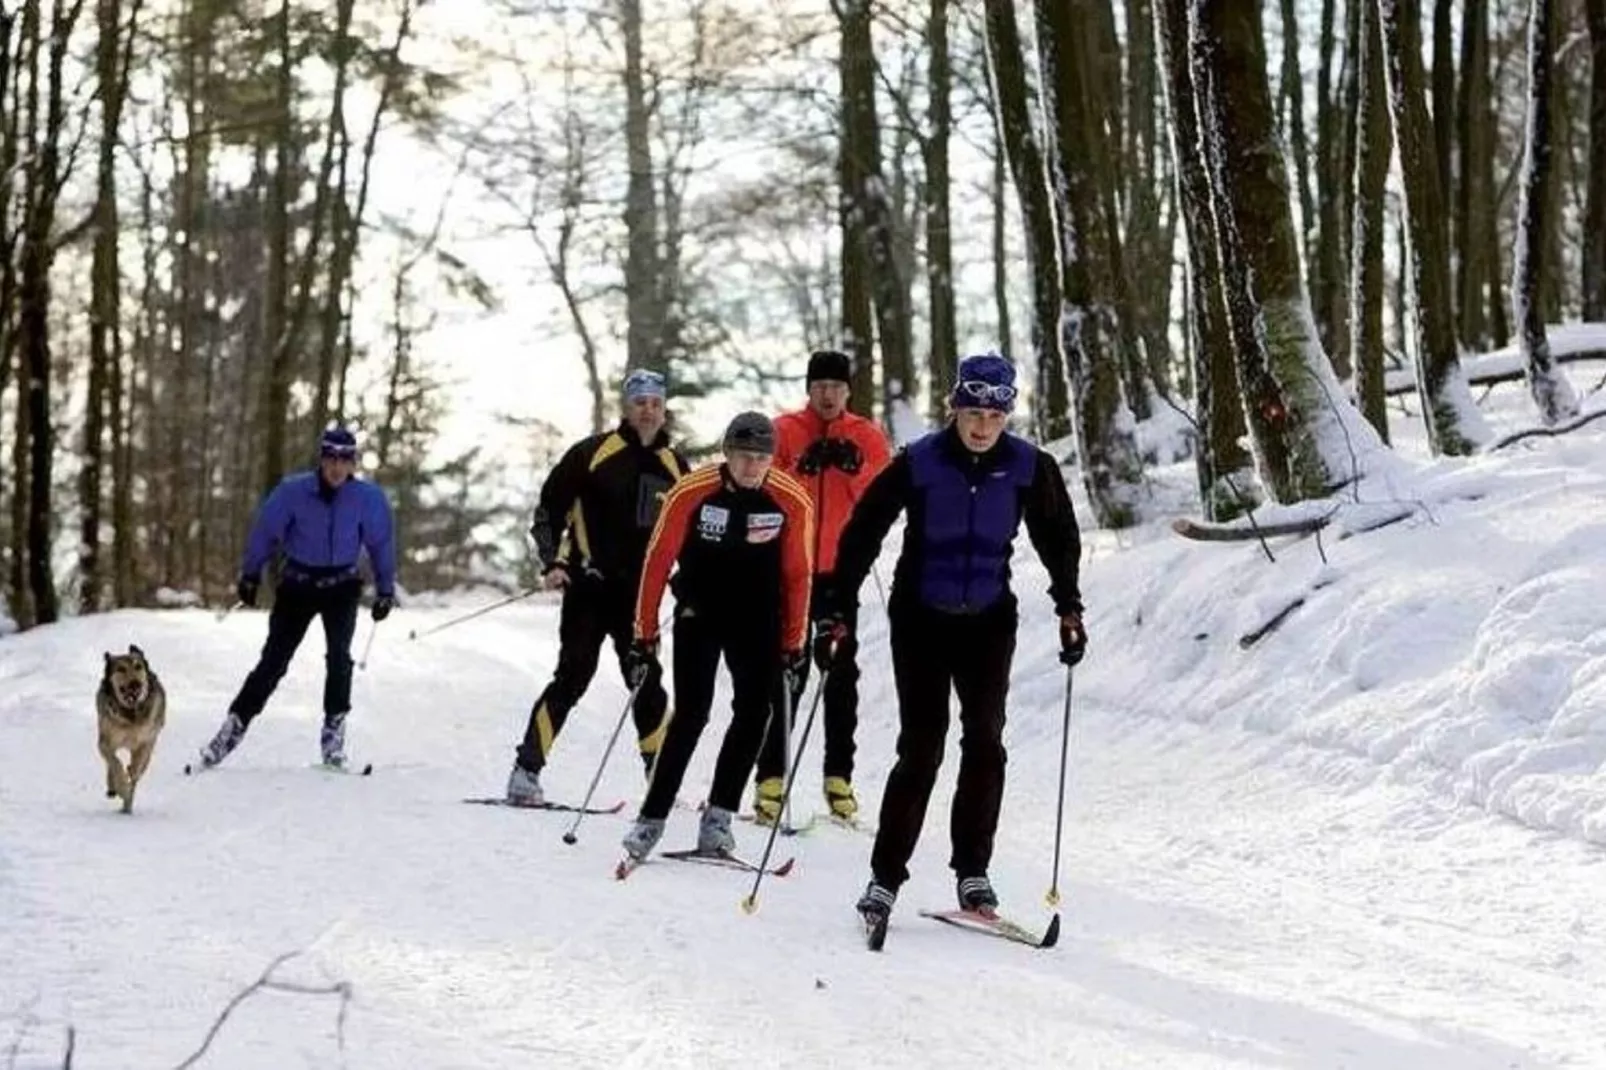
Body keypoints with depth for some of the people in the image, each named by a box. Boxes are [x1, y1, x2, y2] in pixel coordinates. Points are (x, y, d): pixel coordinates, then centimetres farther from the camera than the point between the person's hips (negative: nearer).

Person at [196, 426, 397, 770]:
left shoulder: (368, 498, -12)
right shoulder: (294, 491, -15)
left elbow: (381, 543, 1)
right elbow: (265, 529, -3)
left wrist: (385, 590, 3)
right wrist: (250, 576, 3)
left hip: (341, 586, 0)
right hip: (297, 584, 0)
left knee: (338, 654, -19)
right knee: (273, 661, -1)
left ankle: (334, 733, -11)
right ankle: (234, 725, 8)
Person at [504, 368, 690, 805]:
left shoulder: (674, 466, 10)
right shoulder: (593, 453, -3)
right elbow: (548, 509, 0)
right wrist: (553, 563, -11)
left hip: (639, 592, 4)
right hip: (589, 588, -4)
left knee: (647, 683, 7)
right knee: (573, 677, -12)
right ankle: (526, 770, -10)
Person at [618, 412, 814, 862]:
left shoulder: (793, 502, -13)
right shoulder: (692, 492, -18)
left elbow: (798, 575, -1)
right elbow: (657, 561, -10)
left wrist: (793, 643, 0)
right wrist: (645, 635, -9)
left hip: (757, 619, 2)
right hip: (699, 611, -2)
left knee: (754, 714, -8)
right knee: (691, 714, -11)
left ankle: (717, 819, -1)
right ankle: (651, 819, -5)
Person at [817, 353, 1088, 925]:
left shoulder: (1028, 467, -6)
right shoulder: (919, 463, -12)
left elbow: (1058, 536, 10)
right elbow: (863, 531, -6)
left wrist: (1068, 607, 5)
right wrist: (837, 608, -8)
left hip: (988, 620, 2)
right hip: (921, 617, -2)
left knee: (984, 741, -4)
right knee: (921, 747, -8)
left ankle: (972, 871, 6)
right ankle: (886, 875, -1)